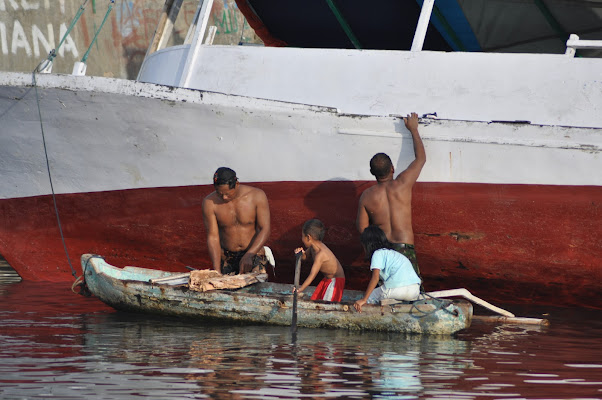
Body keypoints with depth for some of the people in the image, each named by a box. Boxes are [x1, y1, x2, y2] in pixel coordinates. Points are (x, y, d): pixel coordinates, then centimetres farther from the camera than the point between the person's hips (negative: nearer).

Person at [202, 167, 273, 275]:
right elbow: (213, 237, -11)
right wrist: (217, 271, -21)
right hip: (227, 257, 2)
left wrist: (248, 256, -26)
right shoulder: (210, 203, -10)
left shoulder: (257, 196, -11)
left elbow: (265, 230, -12)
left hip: (253, 254, -2)